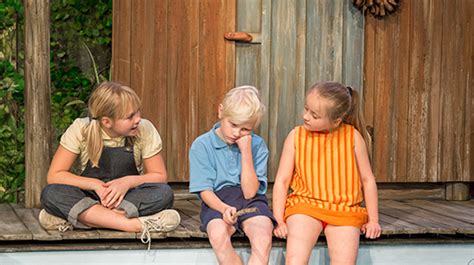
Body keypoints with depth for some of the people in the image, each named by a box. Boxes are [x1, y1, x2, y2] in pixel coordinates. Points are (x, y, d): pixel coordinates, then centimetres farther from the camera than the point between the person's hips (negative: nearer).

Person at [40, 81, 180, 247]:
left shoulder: (145, 130, -9)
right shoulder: (81, 130, -11)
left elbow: (160, 176, -3)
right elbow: (54, 175, -12)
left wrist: (129, 181, -22)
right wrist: (96, 185, -23)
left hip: (130, 199, 0)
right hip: (89, 198, 0)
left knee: (164, 193, -30)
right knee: (50, 193, -31)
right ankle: (135, 224, -38)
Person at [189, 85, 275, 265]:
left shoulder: (257, 146, 4)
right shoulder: (201, 145, 0)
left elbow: (249, 192, -4)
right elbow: (205, 191, -3)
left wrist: (246, 152, -10)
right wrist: (224, 209, -23)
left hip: (250, 202, 1)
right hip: (217, 202, -1)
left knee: (263, 238, -32)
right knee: (218, 234, -36)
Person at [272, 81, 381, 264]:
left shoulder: (352, 136, 1)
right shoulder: (296, 136, 2)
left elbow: (367, 179, 9)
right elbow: (282, 180, 3)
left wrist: (373, 219, 7)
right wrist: (279, 220, -4)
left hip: (344, 210, 1)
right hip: (305, 205, 0)